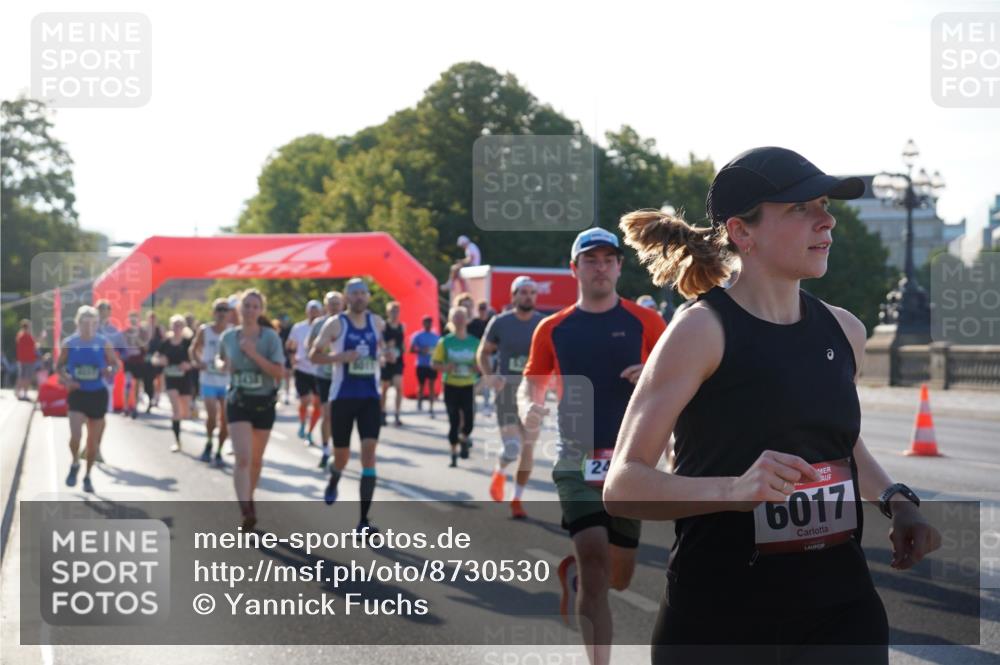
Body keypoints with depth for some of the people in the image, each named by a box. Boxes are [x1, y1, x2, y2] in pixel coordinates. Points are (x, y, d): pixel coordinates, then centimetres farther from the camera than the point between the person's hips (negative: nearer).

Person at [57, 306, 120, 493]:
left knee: (94, 441, 8)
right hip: (77, 394, -1)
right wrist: (66, 379, -13)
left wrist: (110, 371, -19)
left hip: (98, 395, 1)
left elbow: (115, 364, 4)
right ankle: (74, 464, 12)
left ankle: (88, 476, 26)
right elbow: (59, 366, 6)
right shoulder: (69, 343, -4)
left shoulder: (103, 343, -4)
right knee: (75, 435, -18)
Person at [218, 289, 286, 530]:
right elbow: (221, 361, 19)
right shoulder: (228, 336, -1)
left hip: (264, 403, 0)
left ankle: (249, 497, 38)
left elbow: (279, 372, -16)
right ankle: (246, 510, -21)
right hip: (238, 402, 0)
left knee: (256, 458, 14)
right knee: (243, 458, -16)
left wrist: (253, 354, -24)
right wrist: (224, 366, -5)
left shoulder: (270, 337, -9)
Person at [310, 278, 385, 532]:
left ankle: (364, 519, -12)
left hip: (370, 397, 2)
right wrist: (340, 357, -20)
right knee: (342, 455, 9)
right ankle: (333, 481, 48)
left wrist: (382, 357, 3)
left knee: (369, 451, -12)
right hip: (342, 397, -2)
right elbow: (314, 355, -4)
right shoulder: (336, 324, -5)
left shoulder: (377, 323, 5)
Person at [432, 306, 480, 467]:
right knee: (454, 422, 1)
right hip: (451, 386, -1)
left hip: (468, 386, 1)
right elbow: (434, 363, 0)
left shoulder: (474, 342, 3)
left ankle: (463, 441, 24)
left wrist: (476, 367, -12)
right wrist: (445, 367, -20)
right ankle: (454, 453, 14)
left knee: (469, 420, -7)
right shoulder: (445, 342, -1)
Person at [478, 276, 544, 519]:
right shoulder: (500, 323, -3)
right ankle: (499, 472, 20)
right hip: (507, 389, -3)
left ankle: (517, 499, 20)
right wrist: (489, 376, -12)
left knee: (528, 447, 6)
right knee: (512, 447, -15)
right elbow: (483, 352, 6)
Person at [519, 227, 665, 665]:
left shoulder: (644, 322, 2)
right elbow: (532, 383, 12)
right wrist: (528, 408, -11)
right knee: (594, 559, -19)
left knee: (618, 578, 9)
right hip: (577, 460, -1)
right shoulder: (553, 329, 5)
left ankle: (574, 574, 45)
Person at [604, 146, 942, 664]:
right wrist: (735, 490, -31)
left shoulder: (844, 330, 8)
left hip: (842, 608, 5)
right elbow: (622, 486, -15)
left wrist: (895, 502, 8)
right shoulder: (703, 330, -10)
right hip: (718, 617, -5)